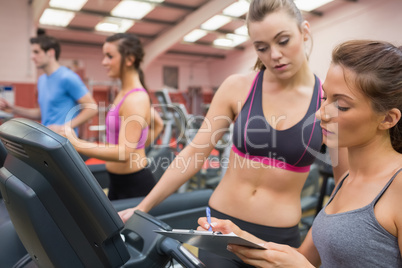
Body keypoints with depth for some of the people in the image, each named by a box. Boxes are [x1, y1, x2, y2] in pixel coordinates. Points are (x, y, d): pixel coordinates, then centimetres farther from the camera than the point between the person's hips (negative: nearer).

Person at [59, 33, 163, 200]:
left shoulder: (135, 99, -20)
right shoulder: (125, 93, 8)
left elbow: (124, 153, -29)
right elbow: (158, 125, 20)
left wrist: (75, 144, -33)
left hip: (135, 185, -9)